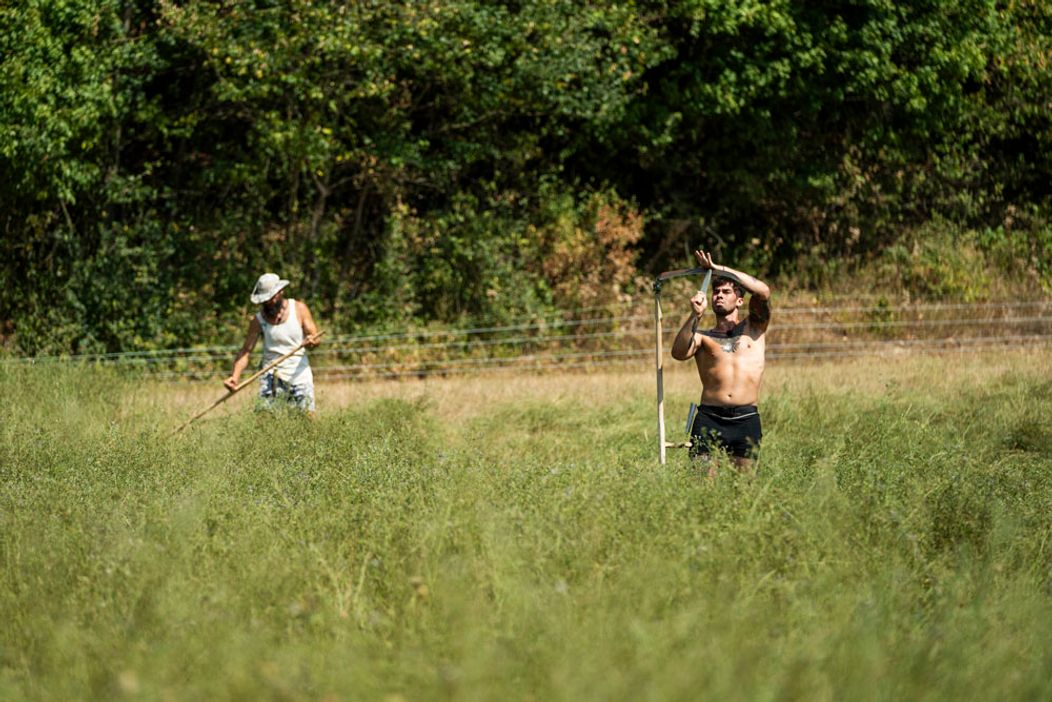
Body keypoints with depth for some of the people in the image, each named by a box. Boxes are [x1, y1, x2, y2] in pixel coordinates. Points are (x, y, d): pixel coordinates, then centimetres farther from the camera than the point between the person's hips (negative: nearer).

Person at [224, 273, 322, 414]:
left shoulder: (299, 309, 1)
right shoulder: (258, 320, 0)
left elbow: (315, 338, 2)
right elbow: (245, 351, -4)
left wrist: (312, 341, -24)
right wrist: (235, 376, -20)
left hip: (299, 373, 0)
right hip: (272, 375, 0)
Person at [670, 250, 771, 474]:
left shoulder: (753, 328, 16)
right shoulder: (702, 337, 16)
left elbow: (763, 292, -1)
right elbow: (679, 353, -5)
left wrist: (718, 268, -1)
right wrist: (695, 316, -16)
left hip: (746, 420, 0)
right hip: (709, 418, 0)